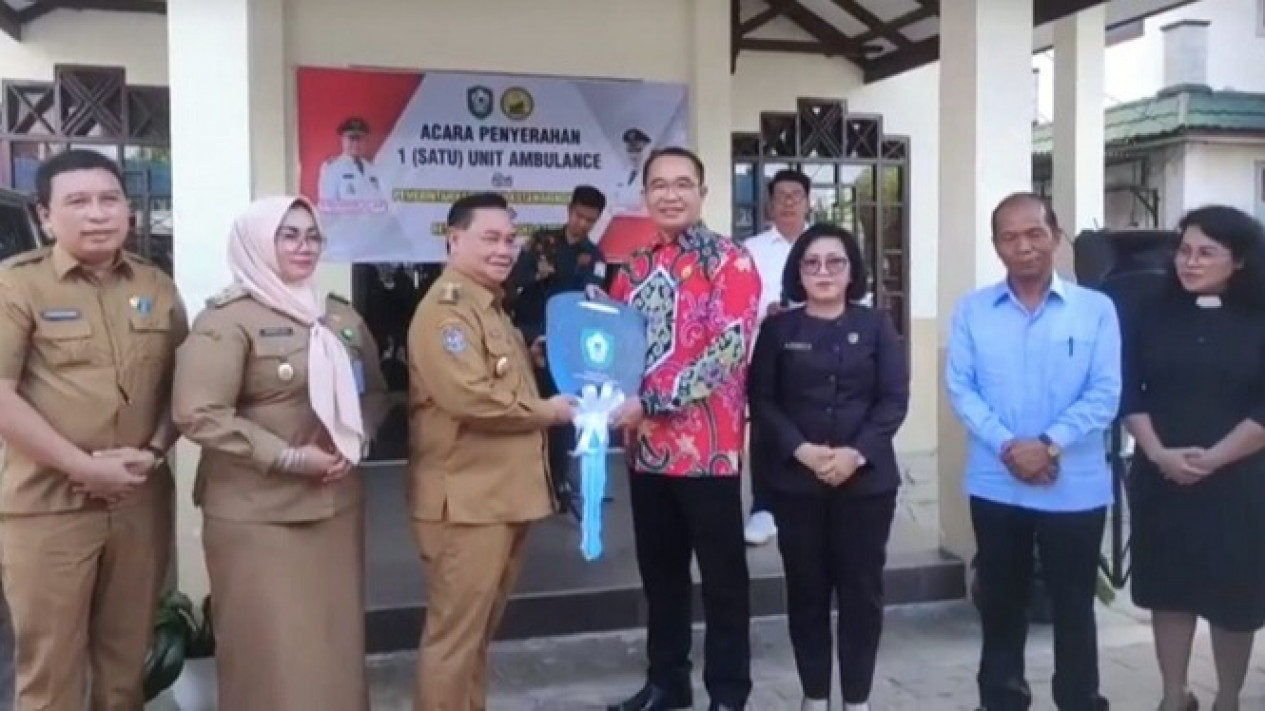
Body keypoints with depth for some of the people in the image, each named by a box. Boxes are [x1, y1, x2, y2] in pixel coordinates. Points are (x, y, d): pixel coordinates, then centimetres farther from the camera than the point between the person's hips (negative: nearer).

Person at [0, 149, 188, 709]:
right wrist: (85, 467, -15)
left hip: (141, 500, 4)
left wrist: (154, 451, -6)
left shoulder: (158, 288, 8)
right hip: (47, 504, -4)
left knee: (128, 658, 16)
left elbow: (181, 383, 11)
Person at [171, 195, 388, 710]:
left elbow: (374, 390, 19)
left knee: (336, 640, 13)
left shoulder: (341, 317, 10)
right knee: (270, 648, 2)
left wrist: (356, 441, -2)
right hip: (257, 513, -6)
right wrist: (289, 457, -18)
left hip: (336, 505, 6)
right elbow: (198, 413, -17)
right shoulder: (228, 318, -10)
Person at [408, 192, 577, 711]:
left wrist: (537, 359, 10)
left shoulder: (491, 307, 18)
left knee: (479, 629, 20)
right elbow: (471, 397, -27)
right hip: (466, 499, -10)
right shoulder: (445, 309, -14)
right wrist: (545, 411, -13)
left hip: (504, 494, 10)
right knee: (455, 632, 0)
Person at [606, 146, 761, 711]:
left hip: (708, 447, -6)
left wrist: (650, 401, -19)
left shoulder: (729, 261, -6)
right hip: (647, 447, 6)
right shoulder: (635, 269, 13)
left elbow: (728, 349, -16)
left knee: (723, 577, 6)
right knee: (660, 573, 16)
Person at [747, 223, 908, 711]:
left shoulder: (876, 326, 4)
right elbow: (762, 401, -1)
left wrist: (857, 453, -15)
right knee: (806, 588, 7)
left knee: (861, 588, 5)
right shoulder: (778, 329, 5)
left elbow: (894, 399, -2)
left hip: (866, 478, 0)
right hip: (795, 479, 0)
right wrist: (801, 449, -16)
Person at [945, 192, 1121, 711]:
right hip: (995, 485, 2)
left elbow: (1105, 393, -7)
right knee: (1000, 601, 14)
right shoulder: (972, 310, 3)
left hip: (1075, 487, -1)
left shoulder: (1096, 309, -1)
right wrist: (1007, 446, -15)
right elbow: (961, 388, -3)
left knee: (1073, 604, 9)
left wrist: (1049, 445, -18)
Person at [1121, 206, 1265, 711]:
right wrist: (1160, 454, -13)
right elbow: (1129, 394, 0)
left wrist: (1211, 459, -17)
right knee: (1169, 588, 8)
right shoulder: (1152, 316, 4)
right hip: (1160, 477, 2)